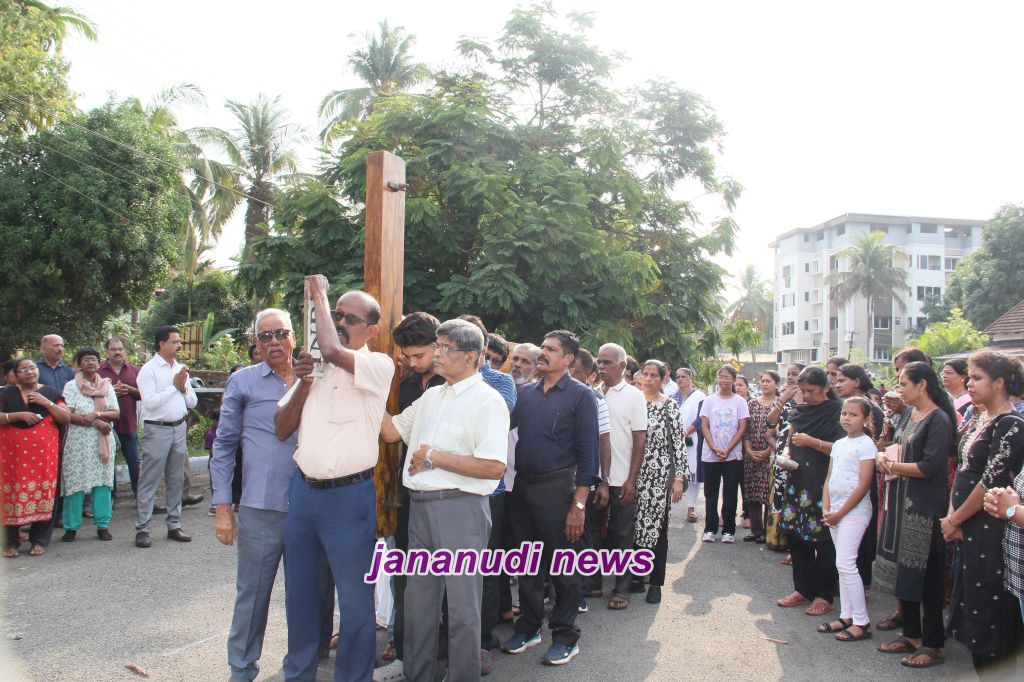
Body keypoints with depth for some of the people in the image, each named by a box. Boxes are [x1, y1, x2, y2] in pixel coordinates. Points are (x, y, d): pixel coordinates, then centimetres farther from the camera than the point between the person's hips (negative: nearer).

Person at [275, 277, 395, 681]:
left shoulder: (379, 366, -8)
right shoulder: (316, 365, 10)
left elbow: (333, 351, -29)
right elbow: (282, 429, 9)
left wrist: (318, 294, -13)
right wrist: (303, 383, -7)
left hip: (348, 496, -6)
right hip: (303, 491, 6)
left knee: (355, 599, 4)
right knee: (301, 593, 19)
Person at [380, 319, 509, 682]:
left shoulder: (487, 401, -10)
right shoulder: (431, 396, 14)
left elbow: (494, 467, -19)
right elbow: (392, 431, 14)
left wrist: (435, 457, -14)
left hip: (461, 506, -7)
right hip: (421, 503, 7)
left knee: (462, 604, 5)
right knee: (418, 597, 17)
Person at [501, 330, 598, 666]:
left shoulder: (581, 396, -6)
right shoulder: (526, 393, 10)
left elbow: (588, 452, -10)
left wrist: (579, 504, -15)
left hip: (556, 487, -5)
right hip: (521, 486, 5)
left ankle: (565, 636, 20)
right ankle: (529, 626, 30)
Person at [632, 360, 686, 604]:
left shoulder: (669, 406, -2)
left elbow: (679, 443, -4)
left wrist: (679, 478, -9)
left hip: (659, 475, -3)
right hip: (634, 474, 3)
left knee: (657, 526, 1)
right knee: (635, 525, 7)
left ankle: (656, 583, 13)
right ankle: (636, 576, 23)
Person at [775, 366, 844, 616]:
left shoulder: (837, 411, -5)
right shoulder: (799, 412, 12)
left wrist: (811, 442, -17)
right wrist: (785, 455, 0)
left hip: (825, 483, -6)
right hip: (798, 481, 6)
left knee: (823, 540, -1)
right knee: (795, 534, 8)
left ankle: (824, 595, 12)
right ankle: (803, 589, 22)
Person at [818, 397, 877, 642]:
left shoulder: (865, 445, -10)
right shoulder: (838, 444, 12)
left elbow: (863, 485, -15)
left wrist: (840, 513, -12)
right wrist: (826, 510, 0)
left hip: (854, 511, -7)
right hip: (835, 511, 7)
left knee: (845, 564, -9)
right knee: (842, 564, 11)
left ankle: (861, 622, 0)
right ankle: (846, 616, 19)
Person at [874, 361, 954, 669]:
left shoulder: (939, 419, -13)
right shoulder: (911, 414, 12)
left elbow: (929, 467, -19)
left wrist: (892, 466, -10)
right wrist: (885, 456, -2)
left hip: (926, 506, -8)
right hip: (901, 500, 8)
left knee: (926, 574, 0)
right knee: (902, 570, 12)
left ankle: (932, 644, 11)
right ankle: (911, 634, 24)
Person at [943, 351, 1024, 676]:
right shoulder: (982, 422, 12)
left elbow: (991, 482, -19)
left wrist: (954, 520, -11)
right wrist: (952, 515, 2)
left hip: (991, 530, -9)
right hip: (970, 530, 9)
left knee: (988, 612, 1)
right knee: (970, 600, 16)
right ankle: (981, 666, 27)